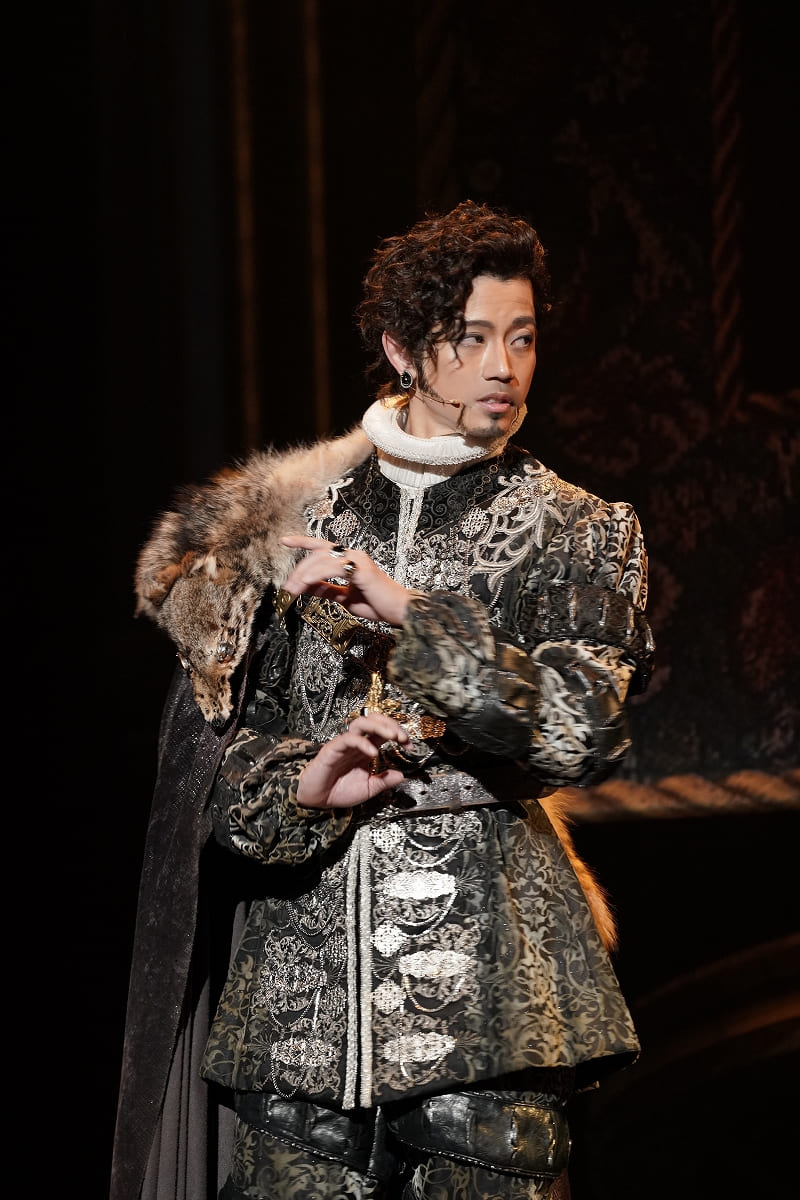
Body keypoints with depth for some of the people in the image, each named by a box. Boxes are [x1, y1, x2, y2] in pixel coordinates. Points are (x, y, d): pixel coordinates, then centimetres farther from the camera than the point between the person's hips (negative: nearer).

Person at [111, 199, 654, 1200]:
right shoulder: (298, 528, 11)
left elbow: (585, 727, -10)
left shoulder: (575, 535, 6)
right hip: (301, 986, 2)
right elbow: (220, 746, 11)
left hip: (485, 980, -1)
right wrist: (304, 787, -10)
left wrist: (405, 610, -15)